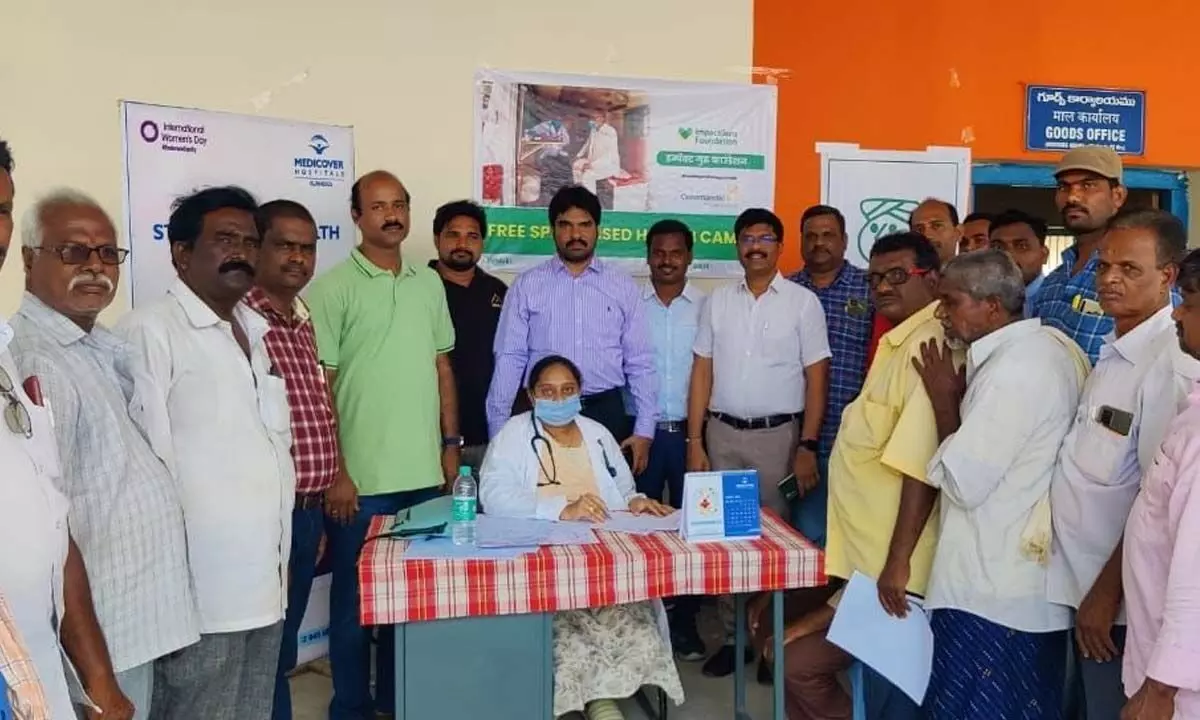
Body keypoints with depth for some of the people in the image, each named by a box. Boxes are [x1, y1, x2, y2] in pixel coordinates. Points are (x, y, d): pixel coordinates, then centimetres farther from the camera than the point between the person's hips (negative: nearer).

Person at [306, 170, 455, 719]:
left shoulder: (429, 283, 10)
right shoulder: (332, 288, -7)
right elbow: (319, 386, -9)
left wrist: (450, 443, 10)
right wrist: (336, 471, -12)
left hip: (423, 471, 5)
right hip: (362, 477, -5)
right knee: (356, 598, 8)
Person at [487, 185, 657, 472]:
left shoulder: (624, 286, 6)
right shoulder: (527, 285, 3)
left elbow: (640, 363, 5)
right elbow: (509, 359, 1)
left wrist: (644, 429, -1)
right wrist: (499, 429, -3)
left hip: (606, 413, 1)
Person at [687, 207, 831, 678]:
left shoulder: (803, 302, -1)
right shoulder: (718, 301, 8)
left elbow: (817, 377, -3)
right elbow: (702, 372, 7)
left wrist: (808, 446, -10)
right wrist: (694, 441, 2)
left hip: (779, 434, -3)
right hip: (723, 433, 3)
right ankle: (732, 634, 19)